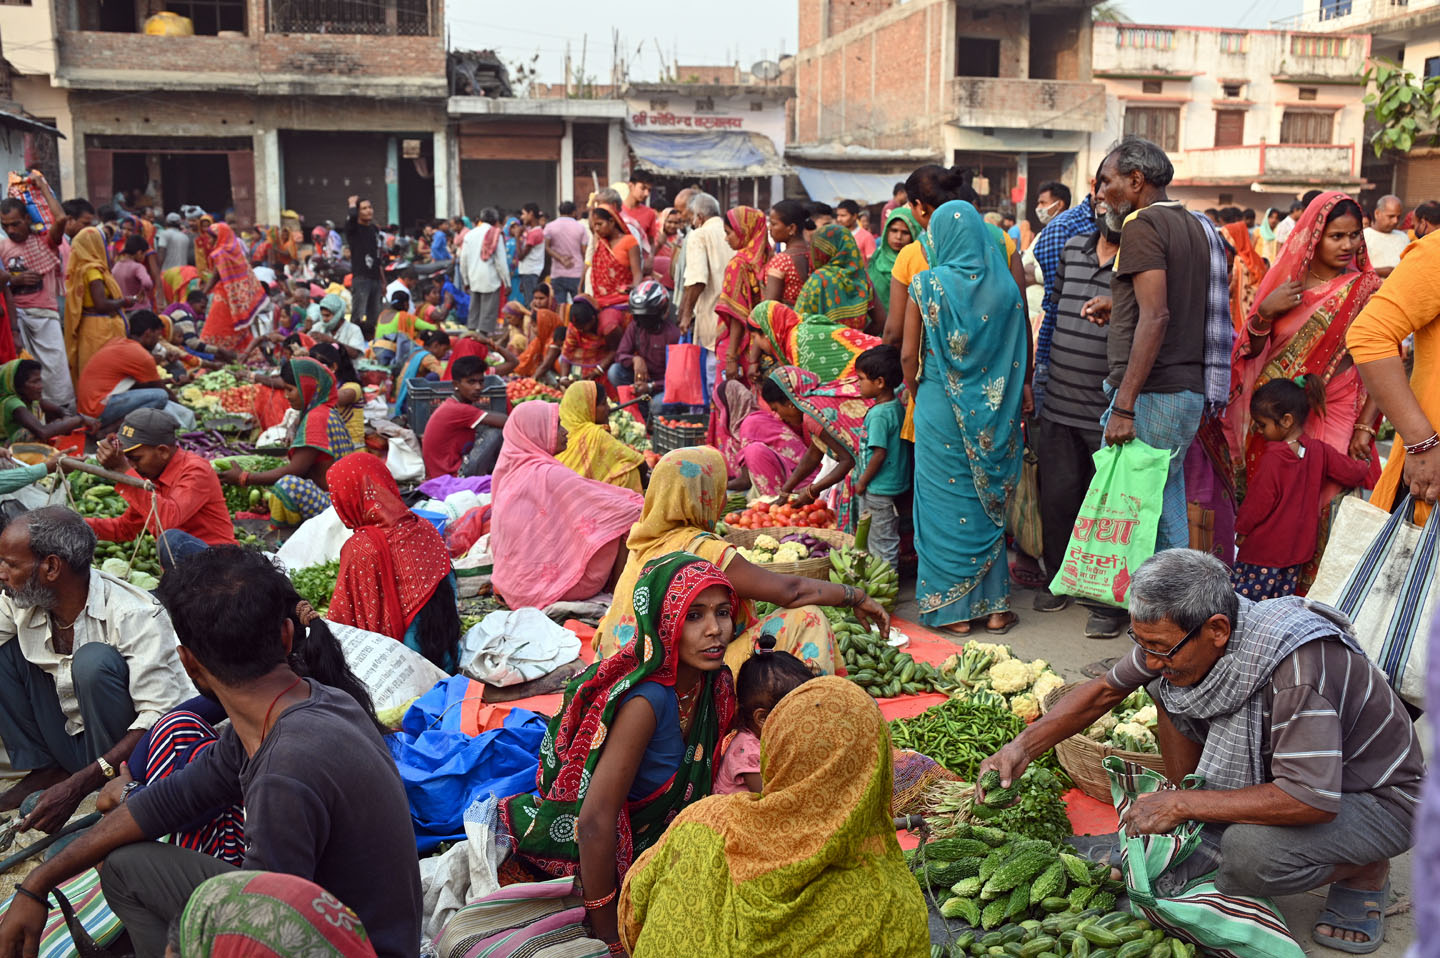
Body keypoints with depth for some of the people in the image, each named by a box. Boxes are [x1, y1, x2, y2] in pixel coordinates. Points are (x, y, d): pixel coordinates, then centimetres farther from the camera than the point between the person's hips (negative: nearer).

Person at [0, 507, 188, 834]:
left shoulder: (135, 616, -25)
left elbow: (160, 716, -29)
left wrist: (78, 785, -35)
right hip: (68, 744, 6)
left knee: (93, 660, -30)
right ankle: (43, 771, -3)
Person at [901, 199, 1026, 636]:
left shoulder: (927, 284, -8)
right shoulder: (1004, 285, -1)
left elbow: (909, 355, -7)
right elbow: (1020, 351, 1)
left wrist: (916, 396, 9)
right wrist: (1005, 398, 12)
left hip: (941, 407, -3)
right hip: (994, 412, 3)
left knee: (946, 503, 7)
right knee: (989, 502, 13)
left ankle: (953, 608, 12)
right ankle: (995, 606, 18)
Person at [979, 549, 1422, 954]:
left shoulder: (1298, 668, -38)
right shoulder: (1178, 633, -15)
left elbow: (1314, 800, -40)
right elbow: (1105, 690, -2)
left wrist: (1181, 804, -32)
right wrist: (1023, 746, -14)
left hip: (1378, 798, -7)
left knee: (1250, 851, -34)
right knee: (1167, 689, -8)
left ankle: (1366, 875, -2)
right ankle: (1198, 839, 2)